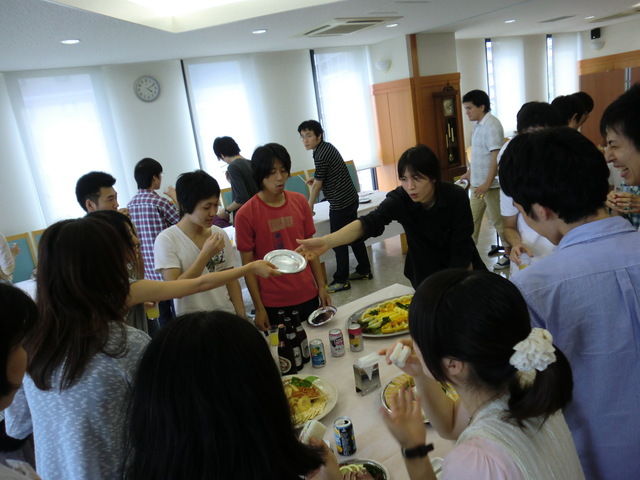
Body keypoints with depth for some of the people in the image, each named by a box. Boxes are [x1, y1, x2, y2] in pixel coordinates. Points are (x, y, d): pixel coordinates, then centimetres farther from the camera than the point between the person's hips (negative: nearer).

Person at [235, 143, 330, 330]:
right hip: (273, 304, -3)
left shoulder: (300, 202, 0)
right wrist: (259, 308, -6)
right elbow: (248, 265, -7)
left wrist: (321, 286, 6)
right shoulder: (246, 214, -11)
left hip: (308, 296, 3)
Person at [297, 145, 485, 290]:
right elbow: (370, 222, -42)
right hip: (425, 273, 1)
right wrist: (327, 241, -58)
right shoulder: (399, 199, -25)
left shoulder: (456, 197, -26)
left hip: (461, 268, 0)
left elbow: (461, 249, -21)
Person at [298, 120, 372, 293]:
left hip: (340, 204, -10)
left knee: (339, 243, -1)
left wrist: (310, 207, 3)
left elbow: (317, 185, -10)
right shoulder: (328, 147, 10)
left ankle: (341, 280, 8)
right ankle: (364, 271, 28)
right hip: (351, 199, 10)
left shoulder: (321, 155, -17)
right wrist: (316, 180, 16)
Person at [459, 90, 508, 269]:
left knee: (497, 220, 3)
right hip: (477, 183, 9)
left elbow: (496, 156, -22)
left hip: (491, 184, -9)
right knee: (472, 220, 12)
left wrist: (487, 184, -25)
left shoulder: (491, 125, -17)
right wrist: (469, 172, 19)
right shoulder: (478, 125, 10)